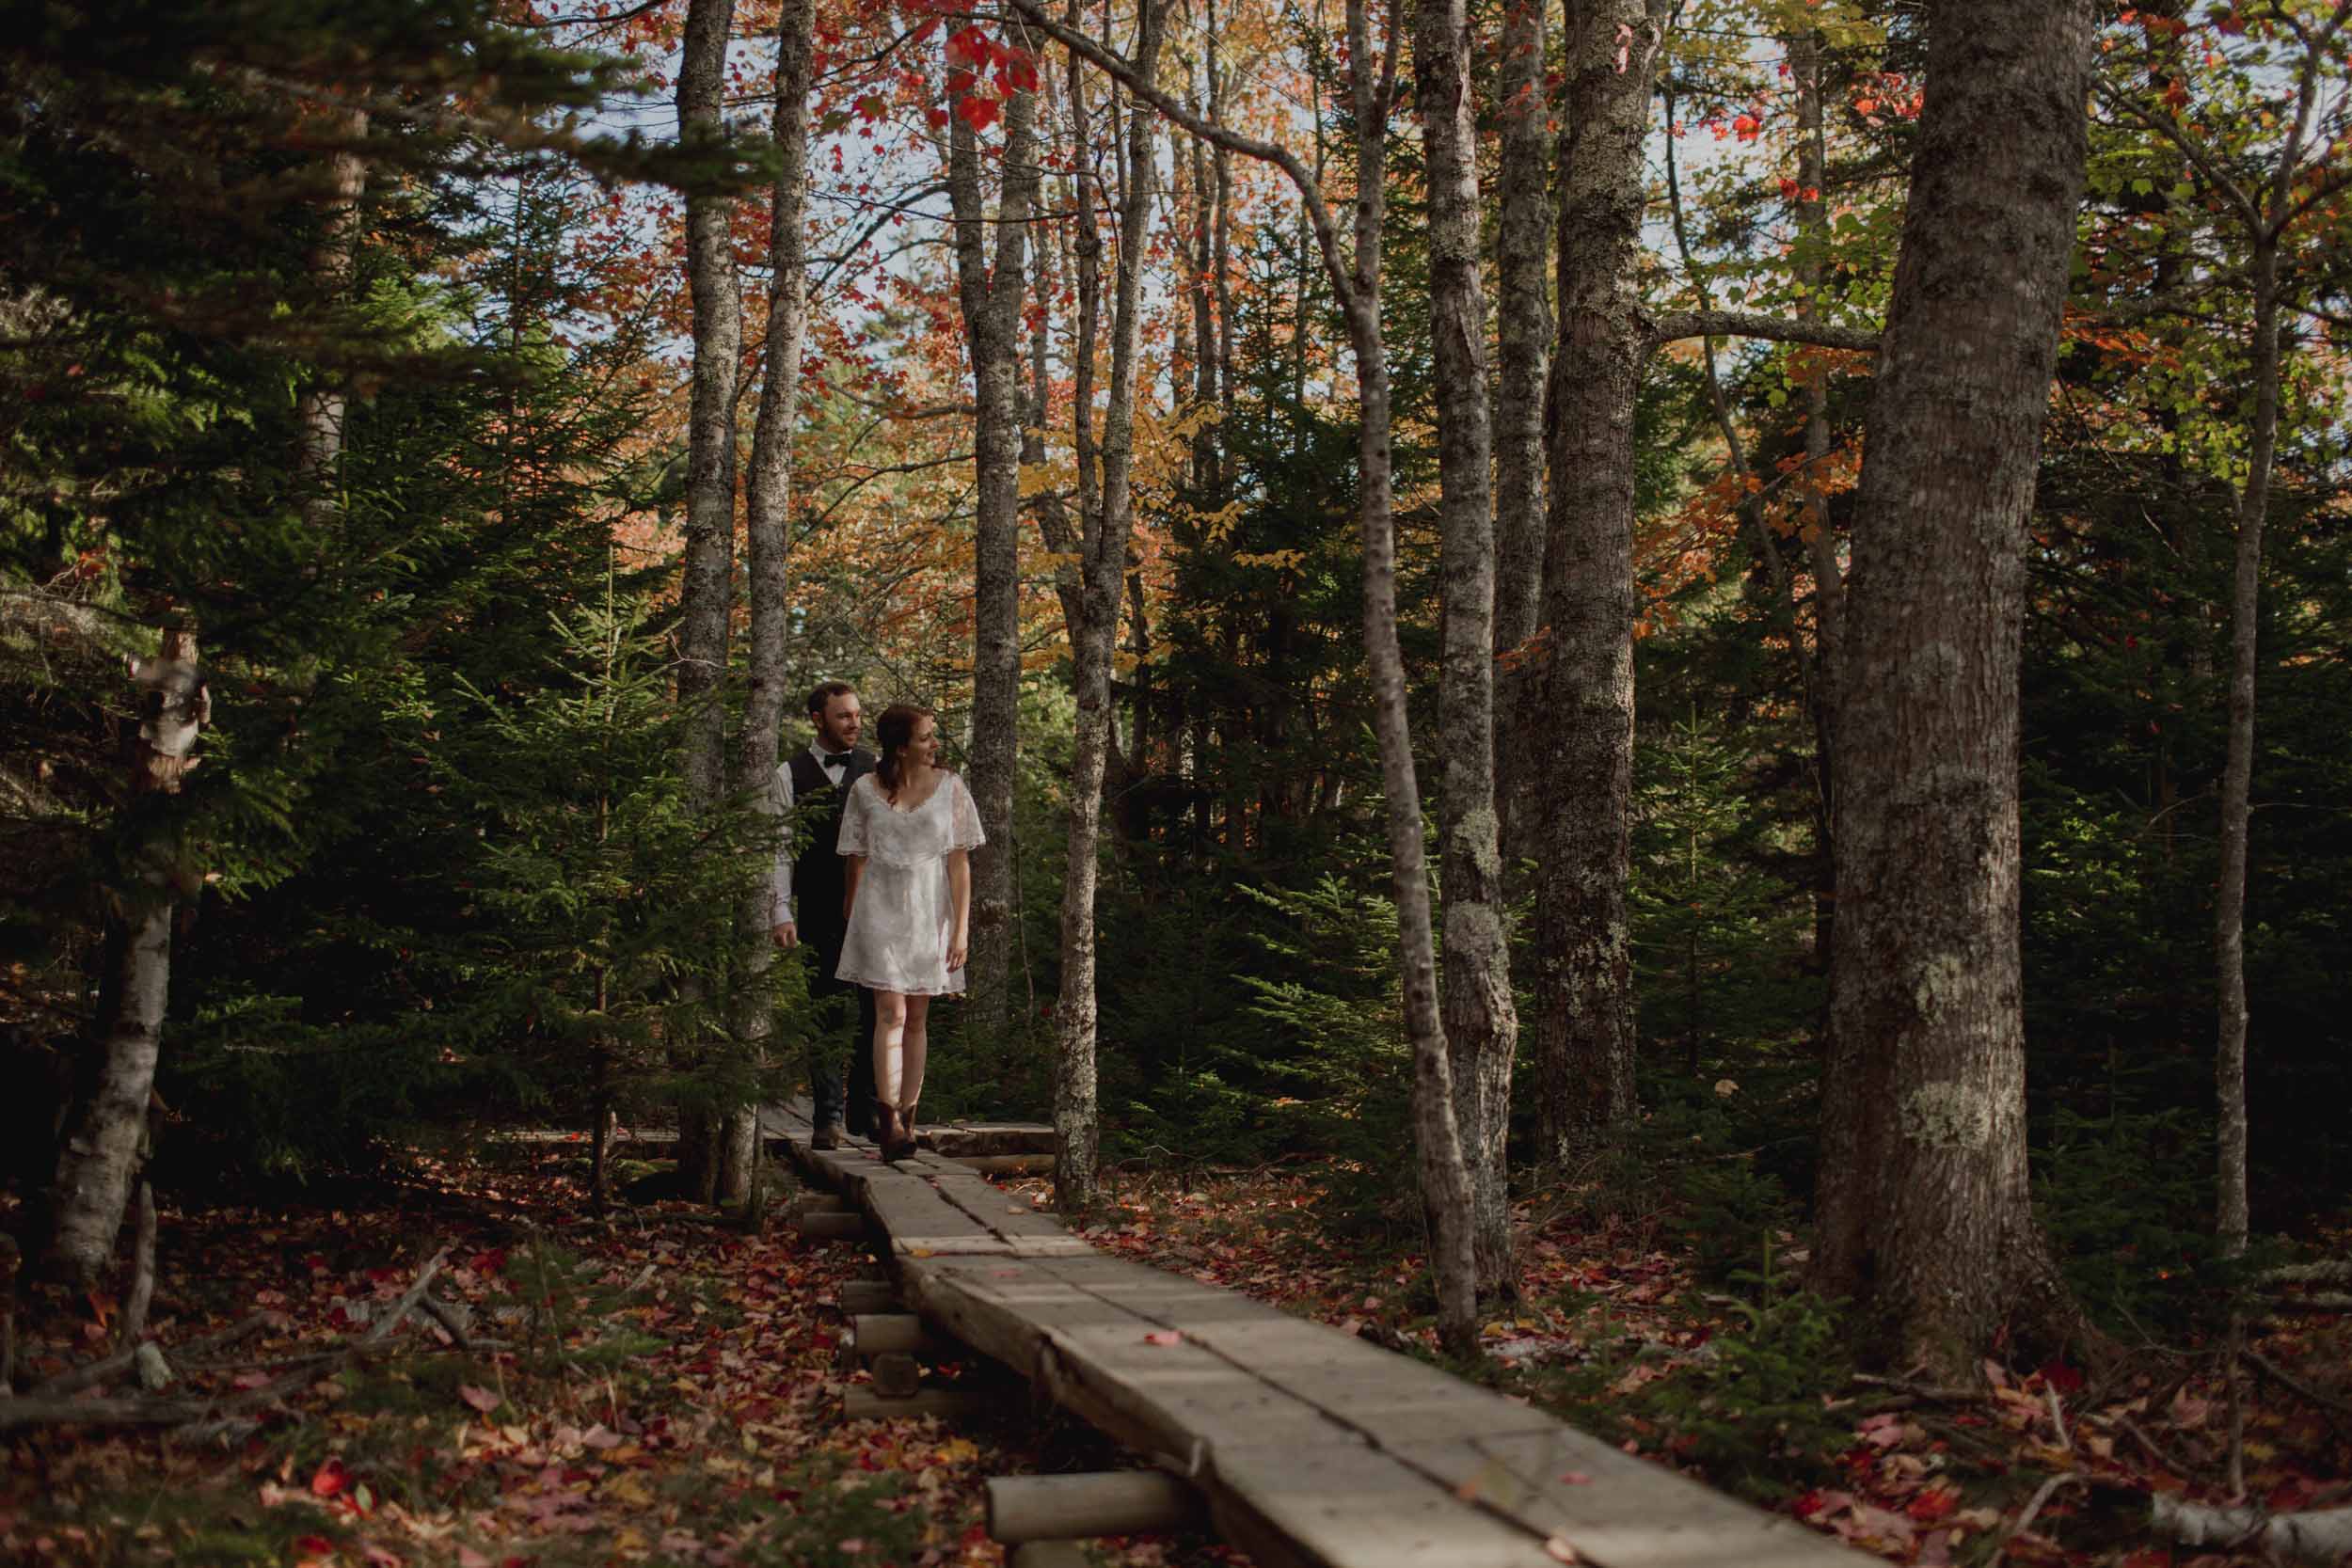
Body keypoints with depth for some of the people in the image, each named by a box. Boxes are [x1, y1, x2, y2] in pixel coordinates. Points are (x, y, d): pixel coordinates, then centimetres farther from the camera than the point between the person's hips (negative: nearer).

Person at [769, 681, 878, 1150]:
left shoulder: (876, 771, 8)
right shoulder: (790, 775, 2)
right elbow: (779, 849, 0)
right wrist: (781, 913, -7)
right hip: (817, 913, -1)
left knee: (876, 1010, 2)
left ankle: (864, 1109, 14)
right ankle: (828, 1115, 14)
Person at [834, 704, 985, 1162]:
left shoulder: (950, 788, 1)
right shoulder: (865, 790, 0)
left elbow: (959, 864, 0)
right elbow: (857, 863, 6)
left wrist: (961, 928, -5)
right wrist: (853, 925, 9)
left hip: (929, 912, 2)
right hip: (880, 909, -1)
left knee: (917, 1019, 7)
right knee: (891, 1013, -12)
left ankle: (906, 1117, 15)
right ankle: (889, 1120, -13)